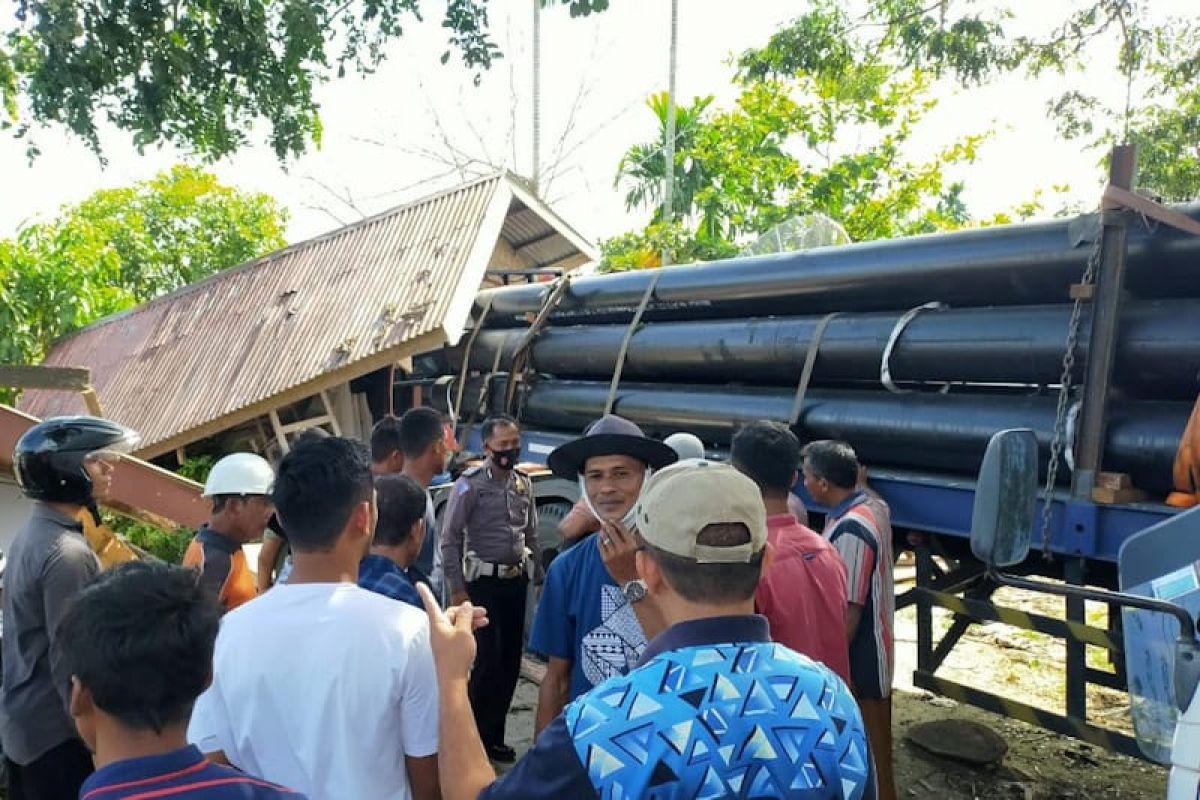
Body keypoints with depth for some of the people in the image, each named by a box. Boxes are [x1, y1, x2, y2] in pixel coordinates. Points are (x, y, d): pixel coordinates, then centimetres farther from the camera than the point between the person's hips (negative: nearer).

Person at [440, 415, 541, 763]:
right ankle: (472, 735, 15)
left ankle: (493, 734, 26)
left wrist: (539, 577, 13)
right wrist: (456, 589, -14)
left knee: (510, 660, 10)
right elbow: (450, 539, -11)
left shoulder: (524, 484, 8)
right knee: (488, 658, -4)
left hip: (516, 581, 6)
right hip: (483, 580, -6)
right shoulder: (470, 484, -10)